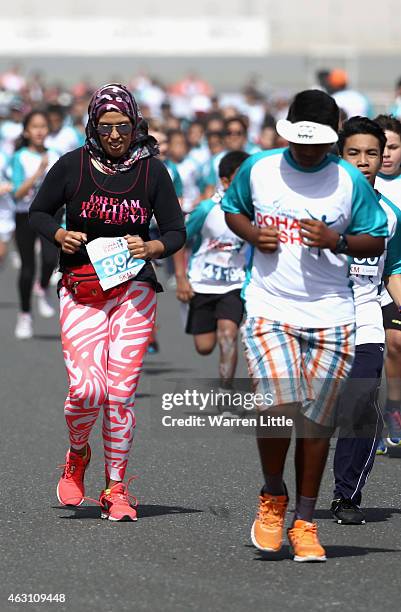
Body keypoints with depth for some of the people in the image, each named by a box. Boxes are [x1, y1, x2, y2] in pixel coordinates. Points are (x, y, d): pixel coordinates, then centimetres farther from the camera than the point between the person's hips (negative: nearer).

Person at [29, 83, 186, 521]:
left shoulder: (152, 170, 2)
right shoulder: (73, 165, 0)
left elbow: (176, 232, 7)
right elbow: (38, 212, 12)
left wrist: (151, 248, -14)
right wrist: (59, 235, -8)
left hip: (134, 291, 1)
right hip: (81, 292, -1)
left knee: (121, 392, -5)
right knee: (86, 389, -14)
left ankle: (115, 489, 8)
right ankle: (77, 455, 18)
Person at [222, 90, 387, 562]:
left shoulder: (350, 181, 0)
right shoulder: (257, 169, 3)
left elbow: (376, 241, 7)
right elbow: (232, 209, 20)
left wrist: (337, 241, -13)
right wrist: (252, 234, -2)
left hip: (330, 315, 1)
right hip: (268, 309, -1)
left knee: (316, 420, 3)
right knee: (278, 405, -19)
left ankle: (304, 523, 16)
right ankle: (272, 497, 8)